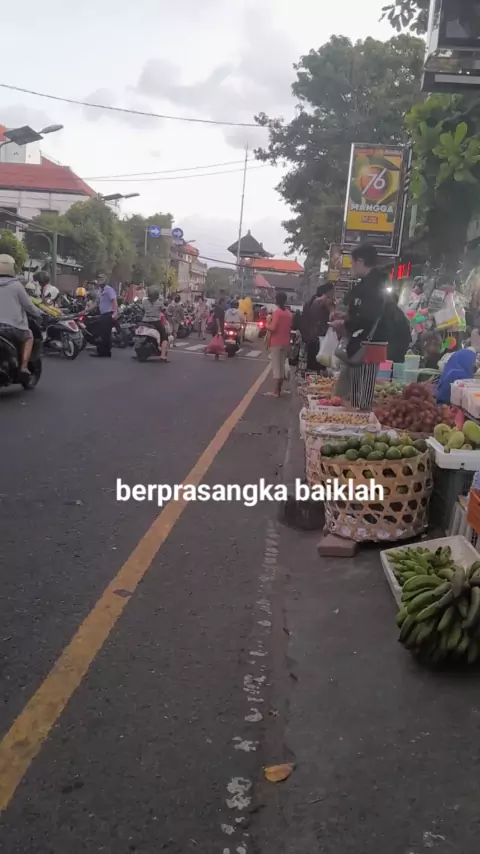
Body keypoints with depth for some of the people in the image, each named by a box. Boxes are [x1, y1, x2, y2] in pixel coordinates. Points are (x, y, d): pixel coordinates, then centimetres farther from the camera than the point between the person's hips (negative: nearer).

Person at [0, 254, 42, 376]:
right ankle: (24, 365, 10)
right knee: (28, 336, 24)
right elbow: (28, 305, -1)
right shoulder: (16, 285, -6)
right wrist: (38, 314, 17)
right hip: (14, 326, -3)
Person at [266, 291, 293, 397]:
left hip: (276, 343, -7)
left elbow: (272, 328, -20)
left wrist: (267, 324, -2)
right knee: (282, 366, 12)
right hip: (286, 343, 7)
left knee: (276, 366, -4)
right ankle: (279, 389, 17)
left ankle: (276, 391, -6)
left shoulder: (277, 312, -14)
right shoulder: (289, 313, 8)